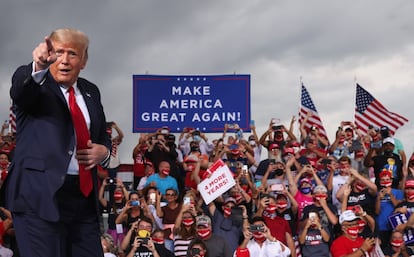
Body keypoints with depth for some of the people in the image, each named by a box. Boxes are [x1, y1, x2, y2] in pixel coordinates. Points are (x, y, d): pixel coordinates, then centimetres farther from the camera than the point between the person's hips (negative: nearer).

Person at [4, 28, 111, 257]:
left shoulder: (90, 92, 15)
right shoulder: (34, 84, -1)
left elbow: (103, 136, 25)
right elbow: (19, 89, -26)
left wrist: (103, 151, 2)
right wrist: (38, 66, -47)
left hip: (84, 194, 5)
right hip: (41, 195, -5)